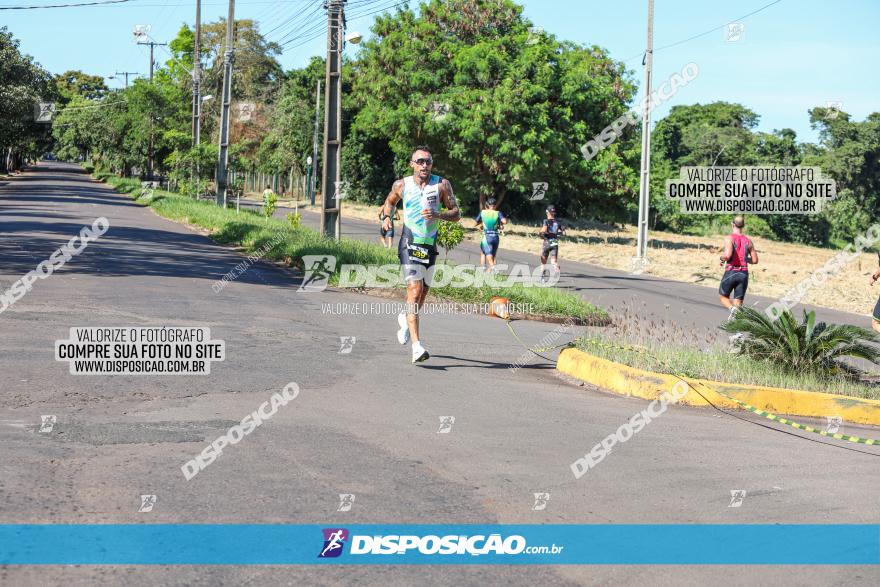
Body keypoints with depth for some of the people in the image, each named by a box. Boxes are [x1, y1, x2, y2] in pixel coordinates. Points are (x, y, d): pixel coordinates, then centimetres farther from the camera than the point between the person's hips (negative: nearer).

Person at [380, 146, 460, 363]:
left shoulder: (442, 184, -1)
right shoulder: (401, 185, 1)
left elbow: (456, 214, -2)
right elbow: (390, 201, 23)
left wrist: (438, 215, -20)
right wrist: (387, 217, 3)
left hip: (430, 245, 3)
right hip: (409, 245, -3)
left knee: (422, 294, 15)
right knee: (415, 291, -17)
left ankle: (405, 318, 50)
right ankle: (417, 347, -23)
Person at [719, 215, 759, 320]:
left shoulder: (729, 238, -7)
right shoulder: (748, 241, 8)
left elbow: (727, 255, -22)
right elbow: (755, 260, 11)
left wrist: (722, 258, 0)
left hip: (730, 272, -3)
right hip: (744, 274, 3)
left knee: (723, 296, 17)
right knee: (738, 303, 6)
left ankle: (732, 308, -15)